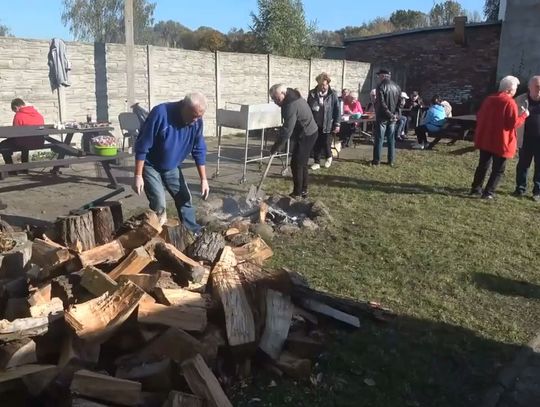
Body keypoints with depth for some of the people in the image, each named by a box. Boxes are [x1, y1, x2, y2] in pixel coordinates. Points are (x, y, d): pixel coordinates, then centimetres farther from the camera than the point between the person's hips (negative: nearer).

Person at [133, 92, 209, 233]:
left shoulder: (197, 122, -14)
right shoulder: (160, 114, -30)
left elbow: (199, 151, -3)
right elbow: (142, 147, -25)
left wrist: (203, 179, -6)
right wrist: (138, 176, -23)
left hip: (172, 167, 5)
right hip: (151, 166, -5)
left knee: (185, 199, 8)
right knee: (159, 206, -15)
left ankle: (194, 234, 22)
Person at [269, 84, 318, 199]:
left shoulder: (291, 105, -25)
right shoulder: (292, 98, 7)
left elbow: (287, 130, -27)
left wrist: (276, 147, -21)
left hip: (306, 136, -10)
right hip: (309, 133, 10)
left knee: (296, 164, -5)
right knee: (302, 163, 17)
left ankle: (297, 194, 3)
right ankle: (303, 190, 26)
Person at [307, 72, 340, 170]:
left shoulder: (332, 94, -4)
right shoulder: (312, 93, 1)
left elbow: (337, 110, -2)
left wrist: (337, 124, -5)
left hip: (327, 125, -2)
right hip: (315, 124, 2)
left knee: (326, 144, 2)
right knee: (316, 144, 6)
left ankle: (328, 157, 31)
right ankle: (316, 162, 20)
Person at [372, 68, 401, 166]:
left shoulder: (381, 86, -12)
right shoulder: (397, 87, 9)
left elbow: (381, 103, -18)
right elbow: (399, 102, 9)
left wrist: (390, 114, -13)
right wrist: (396, 114, 3)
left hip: (382, 117, -6)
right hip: (392, 118, 6)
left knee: (379, 139, 1)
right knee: (391, 139, 10)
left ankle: (377, 160, 3)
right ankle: (391, 161, 12)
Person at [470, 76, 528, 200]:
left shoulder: (489, 99, 6)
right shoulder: (510, 102, -15)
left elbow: (479, 117, 14)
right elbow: (513, 124, -16)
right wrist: (523, 115, -2)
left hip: (484, 139, 6)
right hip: (501, 142, -6)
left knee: (483, 165, 17)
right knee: (498, 169, 5)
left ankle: (476, 189, 20)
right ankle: (488, 192, 3)